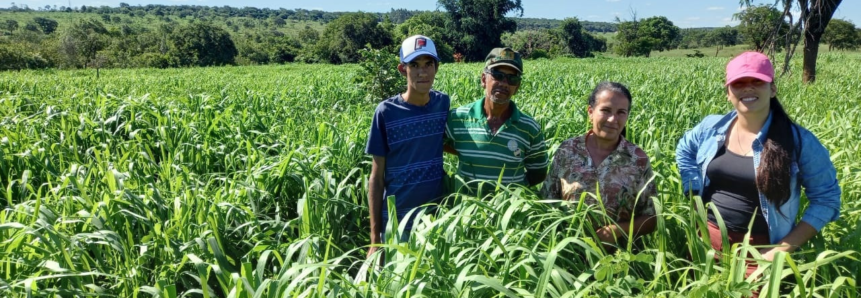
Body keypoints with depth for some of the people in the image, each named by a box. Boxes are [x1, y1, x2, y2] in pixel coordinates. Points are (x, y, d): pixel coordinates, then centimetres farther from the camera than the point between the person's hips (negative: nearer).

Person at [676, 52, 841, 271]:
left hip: (759, 249, -3)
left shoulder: (799, 141, -9)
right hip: (707, 240, 3)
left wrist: (784, 248, -12)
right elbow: (684, 152, 18)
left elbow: (826, 198, -3)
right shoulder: (712, 128, -1)